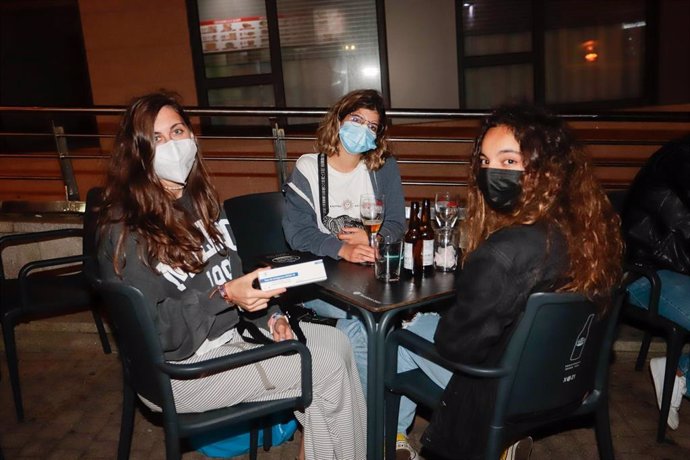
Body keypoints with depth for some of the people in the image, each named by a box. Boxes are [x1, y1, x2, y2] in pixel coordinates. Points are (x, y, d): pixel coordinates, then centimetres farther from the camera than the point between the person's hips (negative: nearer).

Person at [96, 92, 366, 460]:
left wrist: (267, 317, -2)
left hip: (231, 332, 8)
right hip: (179, 367, -7)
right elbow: (155, 329, -21)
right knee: (326, 368, -15)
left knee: (335, 342, -6)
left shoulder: (200, 200, 6)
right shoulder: (125, 230, -18)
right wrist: (224, 296, -31)